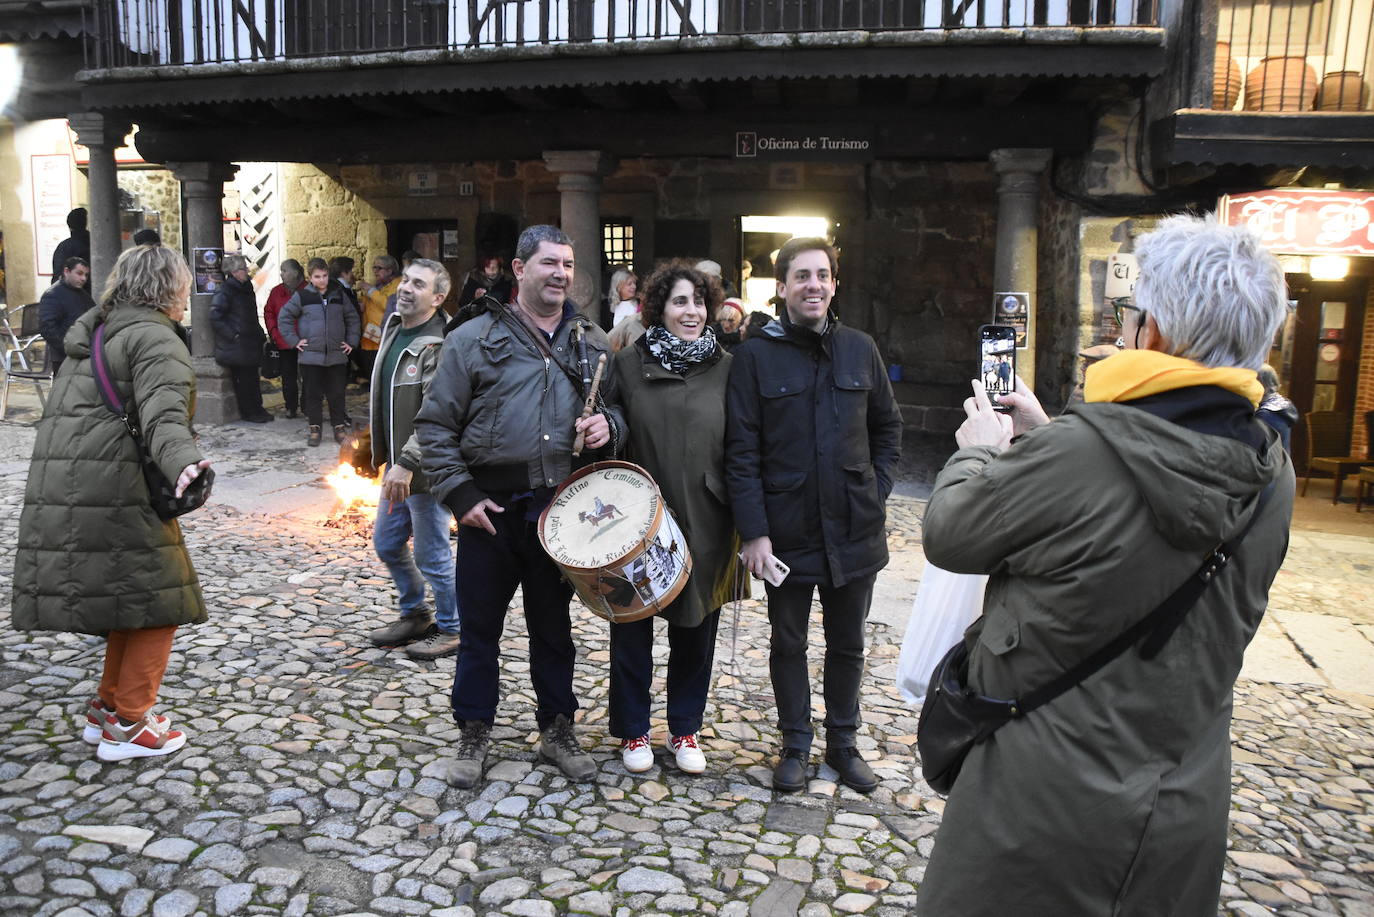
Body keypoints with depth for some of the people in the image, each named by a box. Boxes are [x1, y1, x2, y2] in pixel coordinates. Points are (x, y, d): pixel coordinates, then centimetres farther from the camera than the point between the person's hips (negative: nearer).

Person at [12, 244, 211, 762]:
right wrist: (182, 462, -43)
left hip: (59, 487, 10)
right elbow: (163, 414, -28)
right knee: (157, 600, 0)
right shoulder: (156, 339, -10)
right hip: (111, 491, -9)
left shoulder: (94, 330, 21)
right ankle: (126, 728, 5)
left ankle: (105, 709, 27)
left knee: (131, 598, 19)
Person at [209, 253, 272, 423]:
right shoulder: (225, 291, -13)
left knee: (252, 377, 12)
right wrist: (233, 336, -18)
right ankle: (249, 412, 7)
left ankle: (257, 410, 19)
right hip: (236, 347, -8)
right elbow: (215, 318, -16)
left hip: (250, 344, 8)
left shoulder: (246, 287, 13)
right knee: (243, 379, -1)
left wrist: (259, 334, 16)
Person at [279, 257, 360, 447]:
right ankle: (314, 428, 13)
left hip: (336, 355, 1)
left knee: (337, 393, 4)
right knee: (313, 394, 4)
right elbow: (284, 317, 7)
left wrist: (351, 341, 8)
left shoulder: (338, 294, 7)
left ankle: (340, 427, 14)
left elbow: (352, 318, 16)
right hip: (311, 355, -1)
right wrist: (294, 340, 0)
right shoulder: (302, 296, 1)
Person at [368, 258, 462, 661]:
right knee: (387, 544, 19)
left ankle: (451, 629, 21)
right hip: (397, 465, 9)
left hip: (426, 470, -9)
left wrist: (406, 464, -30)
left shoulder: (441, 345, -20)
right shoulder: (394, 327, 10)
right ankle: (414, 615, 38)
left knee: (432, 555, 2)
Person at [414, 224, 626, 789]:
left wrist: (608, 425, -7)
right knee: (479, 627, 9)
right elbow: (435, 424, -2)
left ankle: (557, 730, 31)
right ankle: (474, 733, 27)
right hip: (490, 510, -2)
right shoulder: (475, 338, -2)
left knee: (554, 626, 15)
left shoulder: (593, 344, 8)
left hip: (563, 512, 3)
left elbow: (619, 411, 17)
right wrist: (459, 493, -10)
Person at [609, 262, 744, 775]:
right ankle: (633, 730, 29)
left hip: (705, 525, 1)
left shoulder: (726, 369, 2)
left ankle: (685, 730, 31)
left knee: (695, 628, 12)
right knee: (633, 626, 10)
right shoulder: (629, 364, 0)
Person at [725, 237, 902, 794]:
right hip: (787, 532, -2)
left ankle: (843, 742, 34)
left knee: (847, 644, 16)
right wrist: (753, 531, -13)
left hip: (855, 531, 3)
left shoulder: (860, 349, 4)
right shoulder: (755, 355, -5)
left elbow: (888, 427, 15)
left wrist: (878, 489, 4)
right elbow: (741, 451, -8)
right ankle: (795, 746, 30)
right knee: (788, 643, 13)